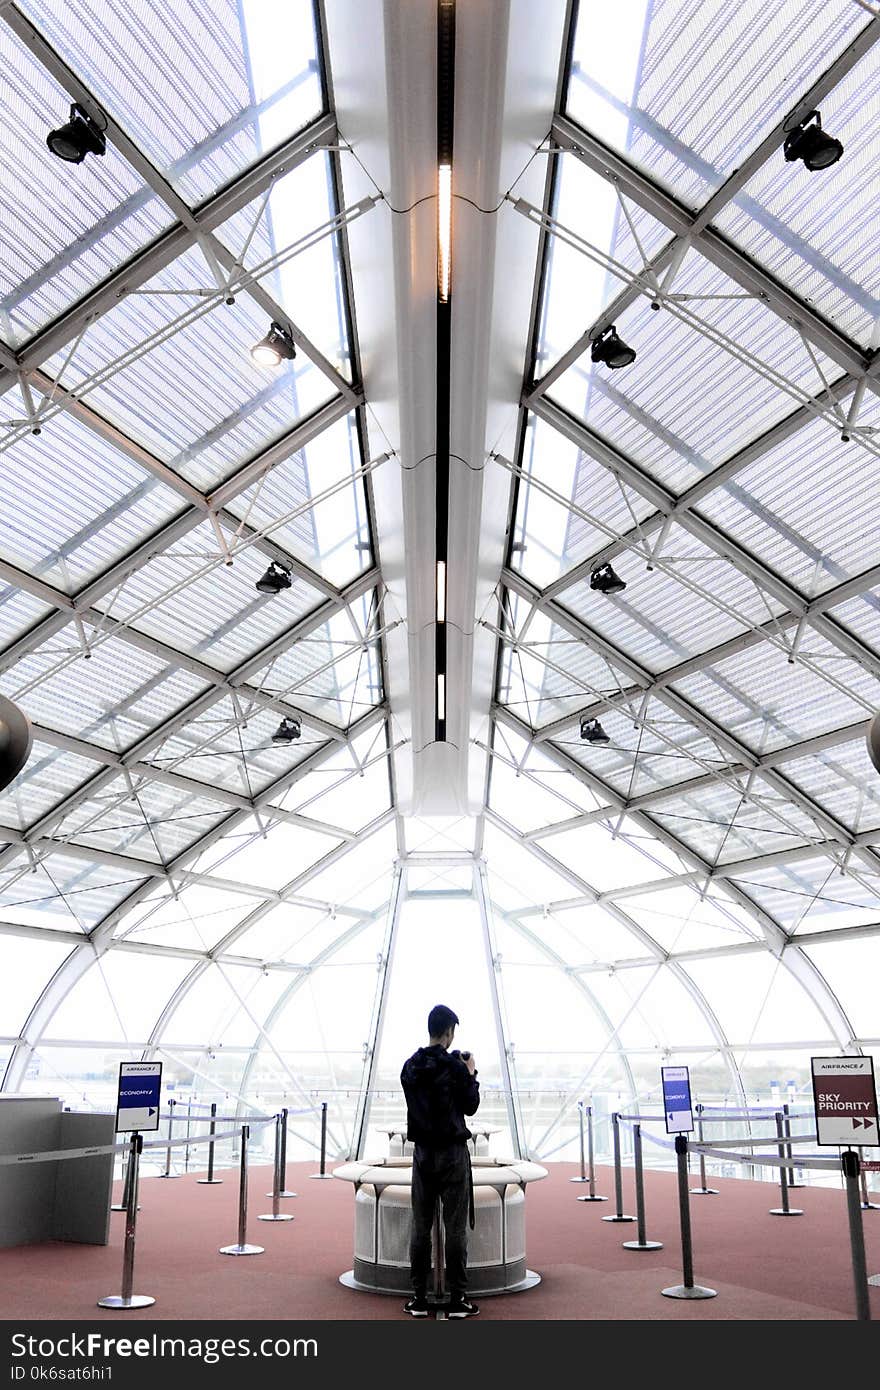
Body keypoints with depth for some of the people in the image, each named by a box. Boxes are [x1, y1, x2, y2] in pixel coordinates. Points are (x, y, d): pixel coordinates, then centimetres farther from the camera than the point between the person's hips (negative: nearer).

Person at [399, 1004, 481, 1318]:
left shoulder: (410, 1066, 4)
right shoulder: (454, 1066, -13)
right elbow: (470, 1106, -5)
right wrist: (471, 1074, 8)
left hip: (422, 1153, 5)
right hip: (452, 1153, -5)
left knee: (420, 1227, 8)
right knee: (455, 1229, 1)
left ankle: (419, 1298, 12)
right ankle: (457, 1299, 5)